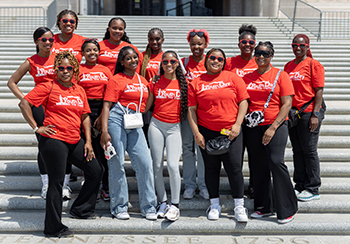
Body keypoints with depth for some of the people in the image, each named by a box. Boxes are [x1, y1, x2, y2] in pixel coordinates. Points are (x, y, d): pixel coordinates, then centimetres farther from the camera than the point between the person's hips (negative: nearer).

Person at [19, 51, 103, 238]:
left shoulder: (79, 90, 12)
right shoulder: (49, 87, -5)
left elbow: (85, 116, 15)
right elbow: (23, 104, -9)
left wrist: (88, 141, 8)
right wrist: (36, 127, -11)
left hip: (75, 141, 7)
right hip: (54, 141, -7)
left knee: (96, 171, 12)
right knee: (56, 182, -3)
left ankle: (80, 209, 28)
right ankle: (53, 228, 7)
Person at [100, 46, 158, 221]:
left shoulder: (143, 80, 16)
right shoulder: (116, 80, -2)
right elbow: (106, 106, -9)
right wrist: (104, 131, -16)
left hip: (135, 124, 5)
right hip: (117, 120, -5)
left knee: (145, 162, -2)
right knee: (117, 163, -1)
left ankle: (148, 207, 8)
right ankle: (119, 207, 11)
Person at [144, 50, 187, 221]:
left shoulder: (183, 83, 3)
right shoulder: (155, 82, 5)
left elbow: (189, 105, 8)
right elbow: (146, 106, 11)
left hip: (174, 128, -1)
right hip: (156, 125, 2)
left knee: (172, 165, -14)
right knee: (157, 165, 2)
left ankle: (175, 205, -2)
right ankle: (162, 203, 15)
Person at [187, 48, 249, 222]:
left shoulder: (233, 78, 5)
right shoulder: (196, 83, 5)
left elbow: (243, 102, 2)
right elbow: (191, 110, 4)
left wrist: (237, 125, -8)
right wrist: (196, 133, -4)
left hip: (231, 132, -1)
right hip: (206, 132, 1)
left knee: (234, 167, -3)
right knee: (211, 168, 8)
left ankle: (239, 206, 8)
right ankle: (214, 205, 21)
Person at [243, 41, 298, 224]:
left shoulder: (280, 75, 0)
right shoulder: (247, 78, 12)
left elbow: (287, 104, -5)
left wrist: (273, 127, -13)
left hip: (275, 125, -4)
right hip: (252, 127, 4)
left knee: (276, 162, -14)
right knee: (258, 167, 7)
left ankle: (287, 209, -3)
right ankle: (264, 207, 19)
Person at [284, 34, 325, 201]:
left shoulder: (314, 64, -5)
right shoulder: (288, 66, 13)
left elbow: (319, 91, -9)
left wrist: (315, 115, -15)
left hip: (309, 112, -6)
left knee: (309, 151, -1)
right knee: (297, 151, 12)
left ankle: (313, 189, 7)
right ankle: (300, 186, 21)